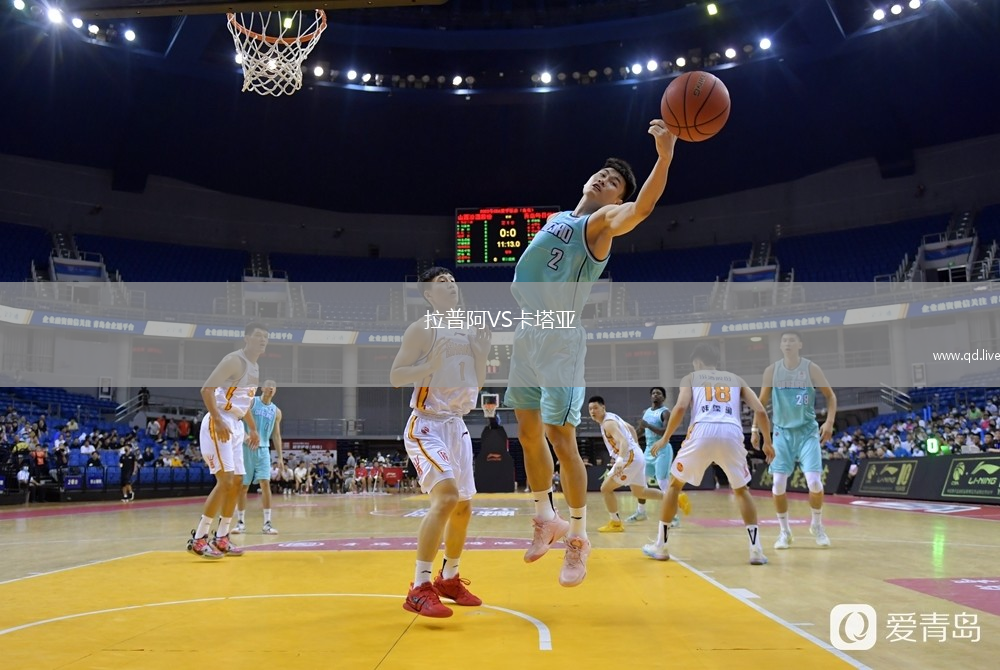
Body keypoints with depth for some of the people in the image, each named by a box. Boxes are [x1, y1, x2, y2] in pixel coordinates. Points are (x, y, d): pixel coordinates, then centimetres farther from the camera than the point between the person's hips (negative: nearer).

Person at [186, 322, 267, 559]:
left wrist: (252, 428, 25)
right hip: (218, 425, -10)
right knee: (226, 481, -15)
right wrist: (219, 421, -31)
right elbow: (206, 389, -23)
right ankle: (198, 539, -8)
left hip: (236, 426, 10)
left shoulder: (255, 367, 15)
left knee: (236, 482, 10)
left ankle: (221, 538, 19)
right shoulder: (234, 360, -15)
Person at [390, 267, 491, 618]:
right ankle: (420, 589, -19)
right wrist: (433, 363, -23)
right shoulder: (423, 328, -9)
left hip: (457, 426, 8)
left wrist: (483, 351, -1)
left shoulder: (470, 330, 11)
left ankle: (449, 579, 33)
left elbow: (477, 384, 12)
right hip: (427, 426, -8)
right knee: (446, 496, -25)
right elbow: (395, 377, -12)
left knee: (463, 506, 13)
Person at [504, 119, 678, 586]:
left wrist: (664, 156, -43)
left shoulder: (602, 222, -6)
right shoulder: (557, 218, 18)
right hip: (526, 335, 8)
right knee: (528, 434, 13)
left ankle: (579, 539, 6)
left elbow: (642, 207, -28)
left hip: (560, 340, -8)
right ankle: (546, 520, 29)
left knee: (561, 440, -8)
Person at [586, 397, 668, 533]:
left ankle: (616, 523, 5)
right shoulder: (612, 416, 14)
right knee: (639, 492, 23)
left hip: (630, 458, -10)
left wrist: (620, 460, -42)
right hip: (636, 456, 10)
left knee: (606, 489, -2)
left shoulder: (608, 423, -16)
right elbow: (631, 429, 27)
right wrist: (636, 447, 34)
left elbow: (624, 442, -30)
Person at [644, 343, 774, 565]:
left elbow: (680, 408, 3)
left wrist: (665, 438, 12)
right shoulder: (735, 379, 29)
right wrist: (767, 442, 27)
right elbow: (760, 410, 17)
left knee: (674, 484, 19)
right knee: (742, 490, 25)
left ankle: (660, 545, 22)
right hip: (732, 433, 2)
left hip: (703, 431, -2)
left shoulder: (690, 378, 22)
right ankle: (756, 549, 14)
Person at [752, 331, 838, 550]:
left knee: (814, 481, -11)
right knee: (778, 485, -6)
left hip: (807, 432, -2)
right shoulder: (772, 371, -1)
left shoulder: (811, 369, -7)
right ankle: (784, 531, 12)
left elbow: (831, 395, 1)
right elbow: (762, 401, 8)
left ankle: (817, 525, 15)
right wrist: (755, 428, 2)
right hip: (782, 432, 2)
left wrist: (829, 422, -12)